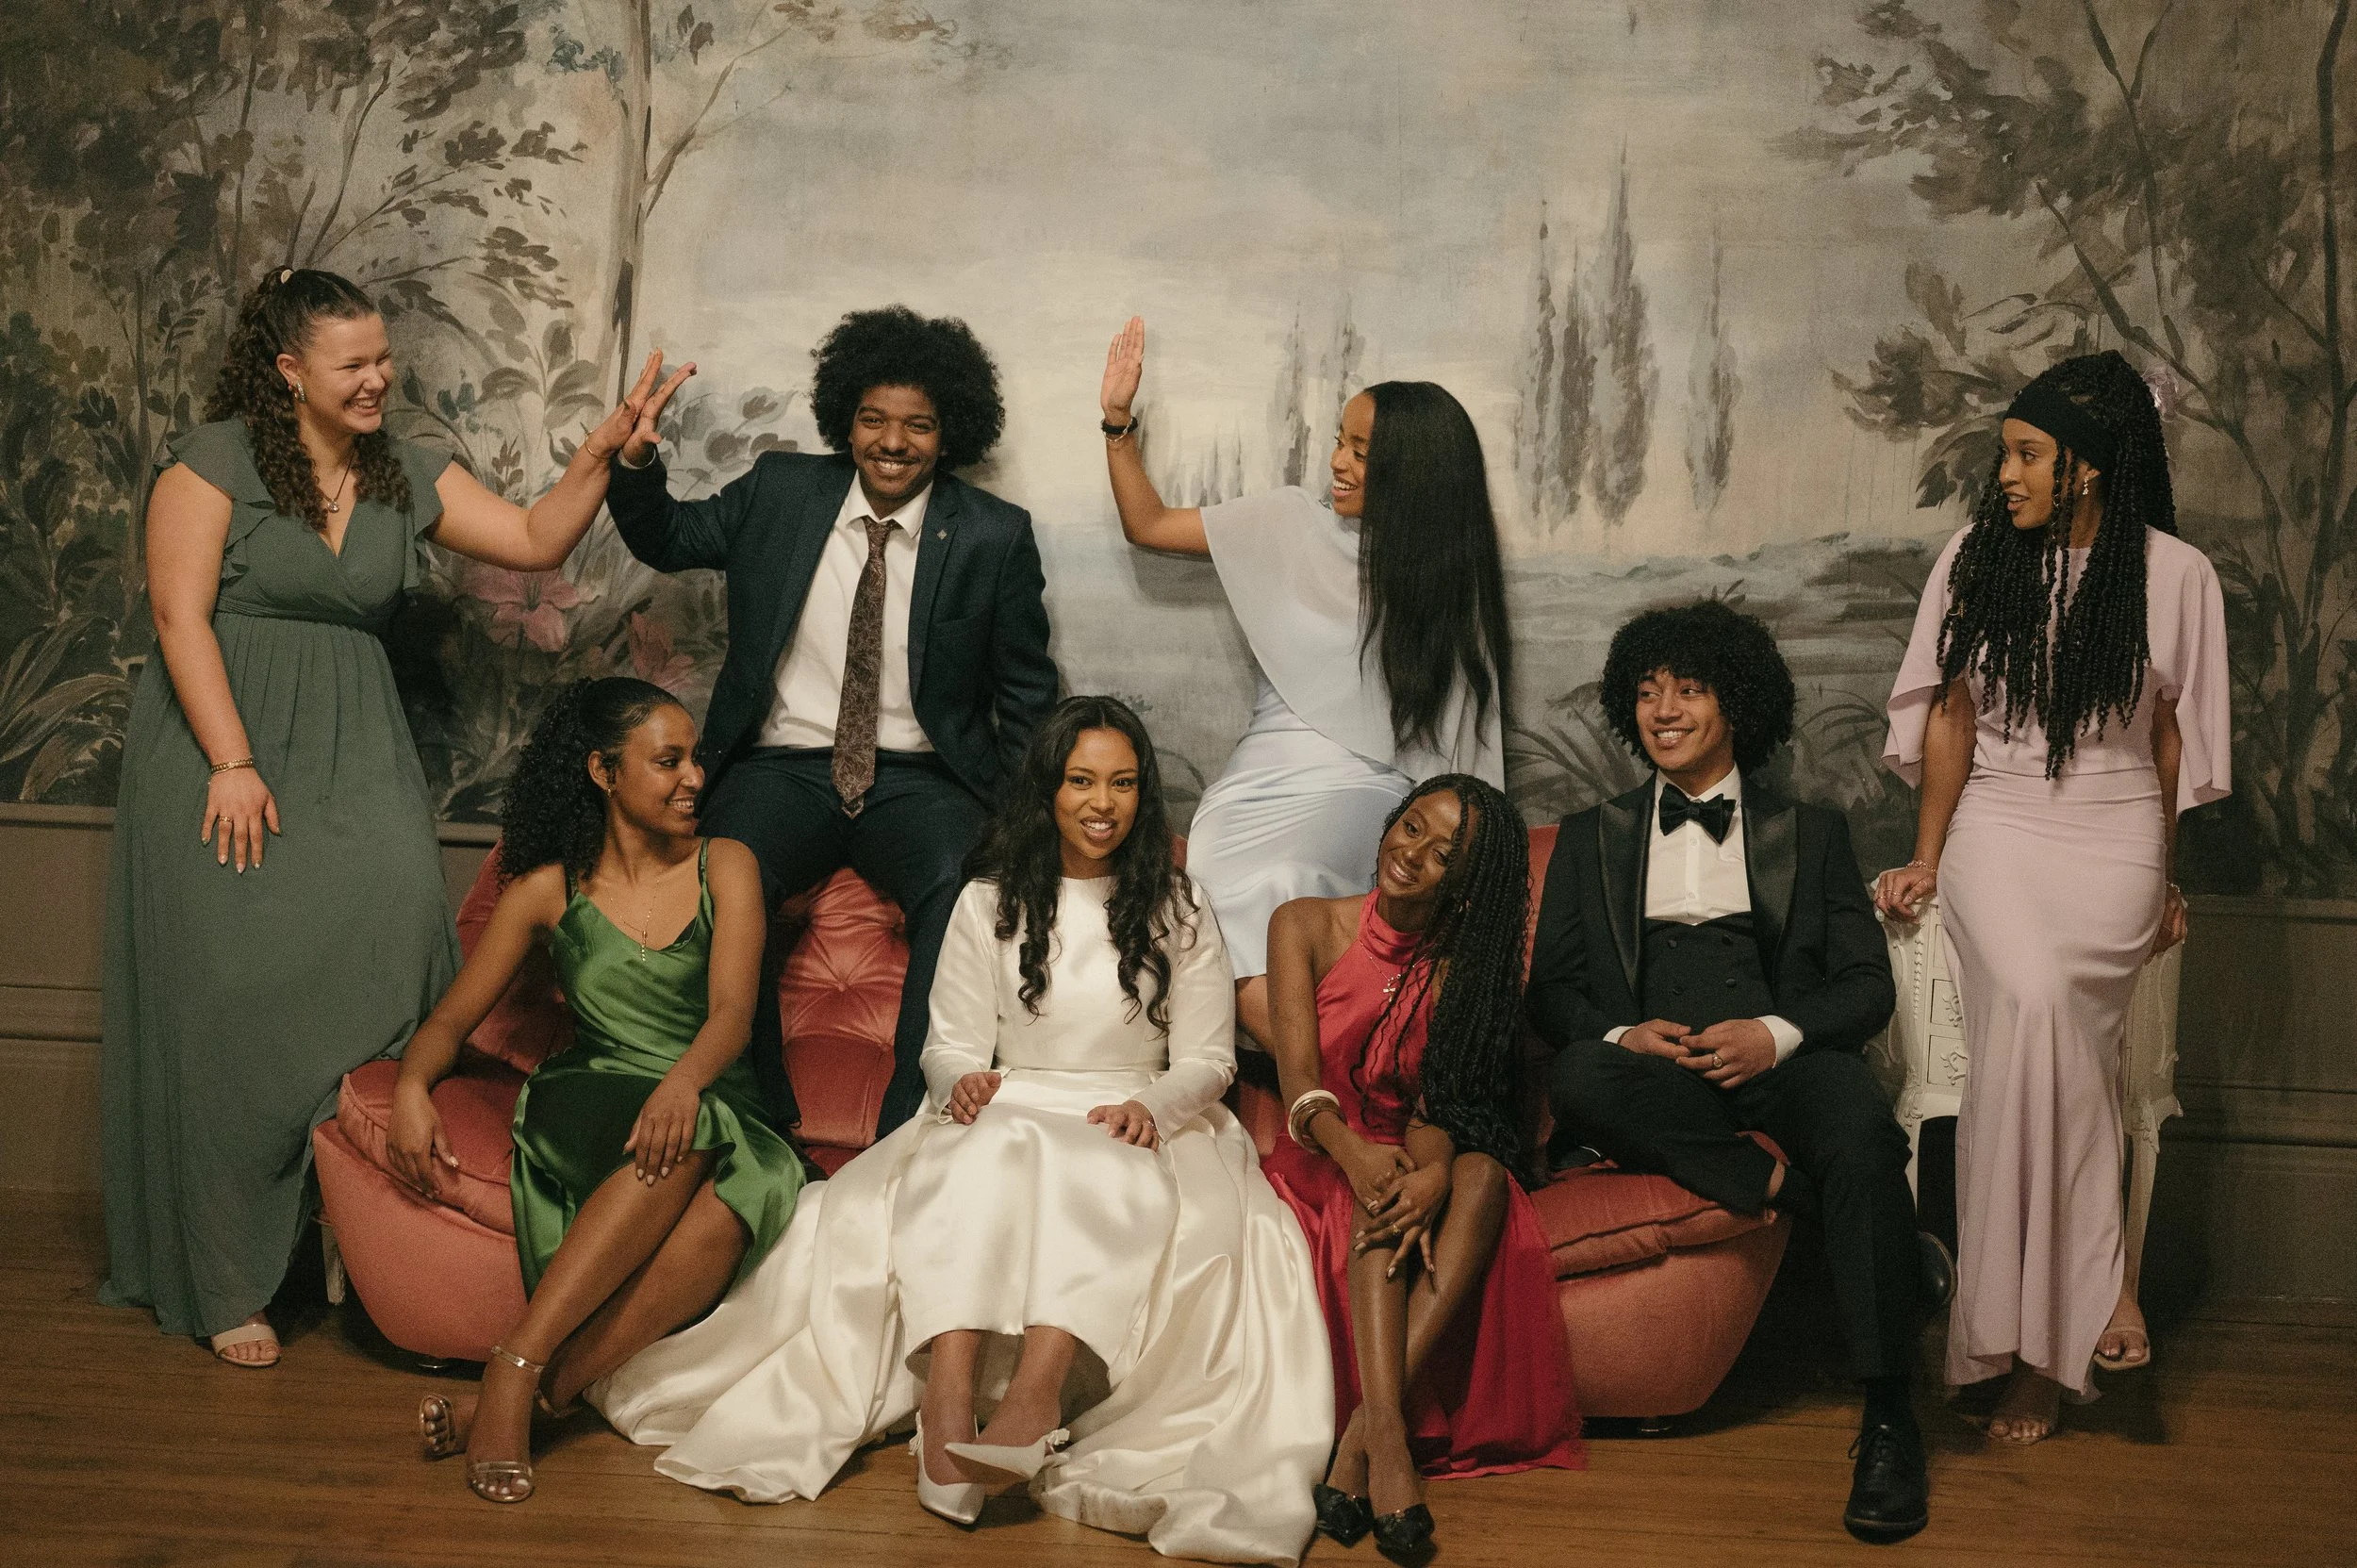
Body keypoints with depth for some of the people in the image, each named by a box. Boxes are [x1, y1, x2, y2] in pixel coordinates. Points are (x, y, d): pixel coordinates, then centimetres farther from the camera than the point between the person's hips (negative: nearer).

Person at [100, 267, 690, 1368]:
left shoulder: (403, 476, 10)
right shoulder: (214, 461, -4)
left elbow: (536, 542, 7)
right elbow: (181, 617, -9)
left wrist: (604, 448, -6)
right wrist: (233, 762, -16)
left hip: (354, 754, 4)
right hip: (221, 750, -4)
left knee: (394, 921, -18)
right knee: (228, 1001, -4)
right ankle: (224, 1284, 7)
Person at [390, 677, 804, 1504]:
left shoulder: (724, 867, 9)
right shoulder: (550, 887, 11)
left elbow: (732, 1012, -6)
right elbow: (454, 1016, 13)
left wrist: (684, 1082, -29)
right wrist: (412, 1086, -11)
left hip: (720, 1115, 0)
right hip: (590, 1119, 0)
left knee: (730, 1202, -37)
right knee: (678, 1150, -37)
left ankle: (524, 1382, -37)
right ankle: (516, 1381, -37)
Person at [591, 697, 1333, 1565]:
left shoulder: (1177, 911, 9)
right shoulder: (990, 902, 11)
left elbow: (1208, 1057, 6)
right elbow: (952, 1045, 7)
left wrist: (1151, 1108, -16)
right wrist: (962, 1083, -18)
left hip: (1140, 1129, 0)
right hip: (1010, 1114, 1)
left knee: (1106, 1178, -37)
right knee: (980, 1156, -36)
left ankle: (1032, 1398, -55)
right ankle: (947, 1402, -52)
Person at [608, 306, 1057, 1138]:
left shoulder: (995, 536, 3)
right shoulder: (778, 491, 8)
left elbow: (1027, 696, 8)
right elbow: (667, 540, 18)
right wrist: (635, 461, -3)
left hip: (920, 780, -1)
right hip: (783, 767, 1)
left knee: (965, 888, -33)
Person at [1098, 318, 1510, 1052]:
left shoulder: (1450, 577, 8)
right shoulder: (1290, 524, 14)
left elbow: (1460, 745, 7)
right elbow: (1147, 525, 21)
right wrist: (1118, 418, 11)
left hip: (1363, 798, -3)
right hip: (1265, 790, 3)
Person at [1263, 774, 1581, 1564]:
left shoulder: (1463, 967, 2)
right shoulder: (1307, 927, -3)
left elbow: (1438, 1106, -9)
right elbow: (1300, 1079, -14)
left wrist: (1434, 1172, -33)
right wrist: (1355, 1154, -36)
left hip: (1414, 1155, 2)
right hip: (1322, 1165, -2)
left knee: (1483, 1173, -30)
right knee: (1378, 1190, -34)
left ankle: (1361, 1437, -41)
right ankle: (1388, 1437, -49)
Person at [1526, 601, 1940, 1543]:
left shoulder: (1809, 832, 20)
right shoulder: (1590, 838, 23)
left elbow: (1867, 986, 9)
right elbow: (1550, 993, 13)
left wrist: (1777, 1034, -12)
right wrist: (1622, 1034, -10)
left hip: (1781, 1064, -1)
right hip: (1649, 1070, 1)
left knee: (1858, 1130, -34)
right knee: (1579, 1077, -34)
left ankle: (1888, 1423, -28)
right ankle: (1792, 1187, -27)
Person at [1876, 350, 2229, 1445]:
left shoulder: (2176, 575, 0)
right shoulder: (1978, 554, 4)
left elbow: (2174, 734, 9)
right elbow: (1949, 714, 8)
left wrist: (2164, 877, 14)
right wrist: (1927, 860, 8)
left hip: (2115, 836, -1)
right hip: (1996, 829, 1)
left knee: (2032, 1024, -24)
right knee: (2033, 1005, -27)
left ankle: (2027, 1337, -15)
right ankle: (2094, 1289, -17)